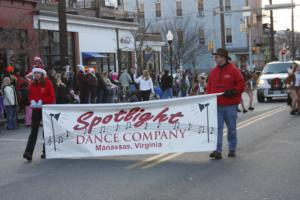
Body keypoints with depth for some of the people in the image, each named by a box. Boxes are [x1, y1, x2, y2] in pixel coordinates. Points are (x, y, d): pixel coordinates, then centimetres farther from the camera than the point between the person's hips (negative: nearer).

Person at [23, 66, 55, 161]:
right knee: (34, 131, -6)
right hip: (36, 109, 3)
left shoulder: (48, 83, -4)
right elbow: (30, 96, 13)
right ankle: (28, 152, -14)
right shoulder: (32, 85, 7)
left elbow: (52, 97, -8)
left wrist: (42, 101, -18)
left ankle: (46, 151, 18)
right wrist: (32, 101, -8)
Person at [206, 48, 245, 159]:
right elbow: (209, 86, 15)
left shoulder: (233, 70, -3)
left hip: (230, 105, -3)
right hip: (216, 105, 3)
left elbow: (241, 84, -5)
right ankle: (217, 151, -7)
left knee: (231, 128, 8)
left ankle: (232, 149, 21)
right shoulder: (213, 71, 11)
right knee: (217, 128, -5)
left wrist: (233, 91, -18)